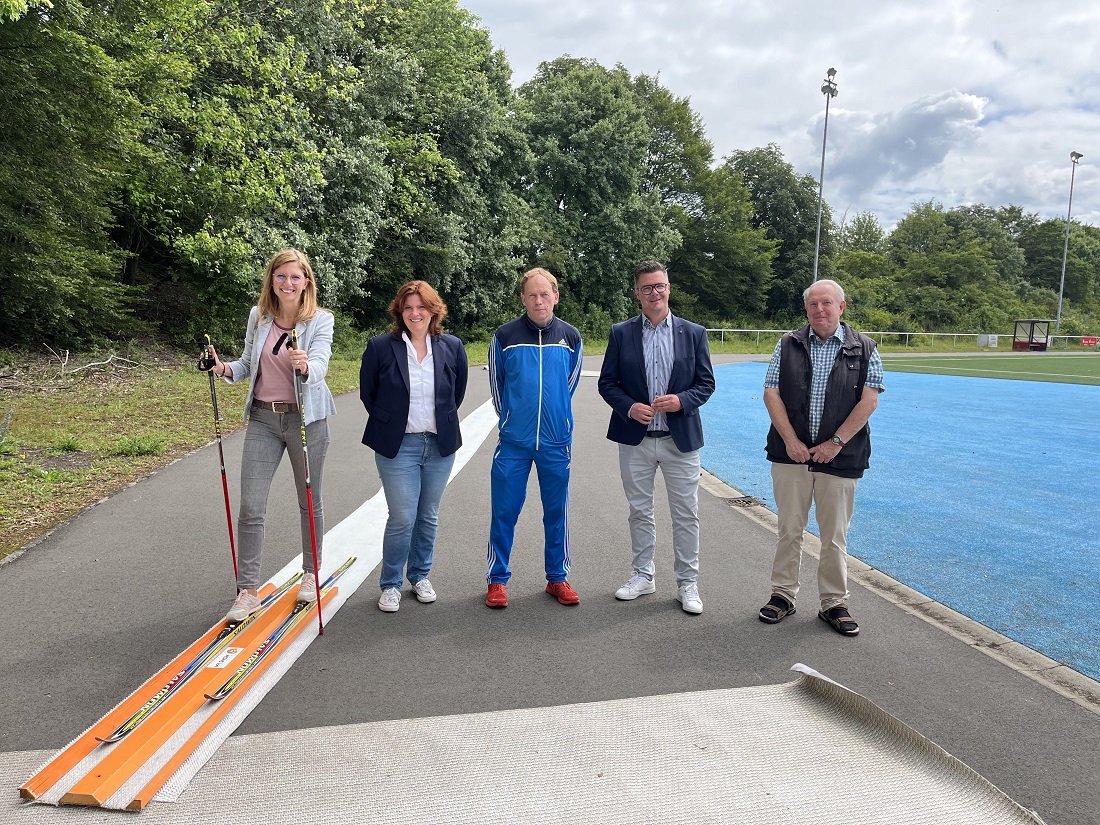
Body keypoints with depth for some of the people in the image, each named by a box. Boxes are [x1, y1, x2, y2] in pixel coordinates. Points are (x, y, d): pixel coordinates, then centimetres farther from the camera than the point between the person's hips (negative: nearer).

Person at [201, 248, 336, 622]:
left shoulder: (321, 320, -9)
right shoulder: (258, 316, 2)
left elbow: (319, 368, -23)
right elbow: (249, 365, 12)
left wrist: (304, 367, -46)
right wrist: (226, 369, -9)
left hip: (305, 419, -3)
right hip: (263, 418, 3)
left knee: (310, 502, 12)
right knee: (250, 506, -1)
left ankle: (311, 573, 33)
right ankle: (248, 591, 11)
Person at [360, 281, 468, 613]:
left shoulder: (452, 347, -1)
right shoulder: (380, 347, -7)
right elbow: (368, 393, 4)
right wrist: (390, 425, 7)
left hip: (440, 447, 3)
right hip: (397, 446, -3)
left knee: (428, 517, 14)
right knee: (402, 519, -3)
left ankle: (420, 575, 33)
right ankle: (390, 584, 16)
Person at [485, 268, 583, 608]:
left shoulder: (570, 337, 3)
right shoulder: (505, 336, -3)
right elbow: (496, 384, 9)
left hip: (556, 442, 2)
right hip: (513, 442, -1)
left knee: (557, 512, 9)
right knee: (504, 512, 3)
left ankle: (557, 577, 24)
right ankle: (498, 579, 18)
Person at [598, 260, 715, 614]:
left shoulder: (693, 333, 2)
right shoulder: (621, 333, 2)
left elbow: (706, 383, 4)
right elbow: (607, 383, 3)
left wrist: (681, 400, -15)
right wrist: (629, 407, -14)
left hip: (681, 439, 0)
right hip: (635, 439, 1)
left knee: (686, 515, 5)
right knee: (639, 512, 12)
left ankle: (687, 584, 19)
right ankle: (643, 575, 28)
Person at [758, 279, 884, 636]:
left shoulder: (863, 349, 2)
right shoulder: (788, 345, 5)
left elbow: (869, 400, -4)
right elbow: (771, 393, 1)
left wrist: (836, 442, -10)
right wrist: (790, 441, -8)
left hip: (840, 457, -1)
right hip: (791, 453, 1)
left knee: (835, 535, 8)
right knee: (789, 529, 8)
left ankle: (834, 603, 20)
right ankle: (783, 594, 21)